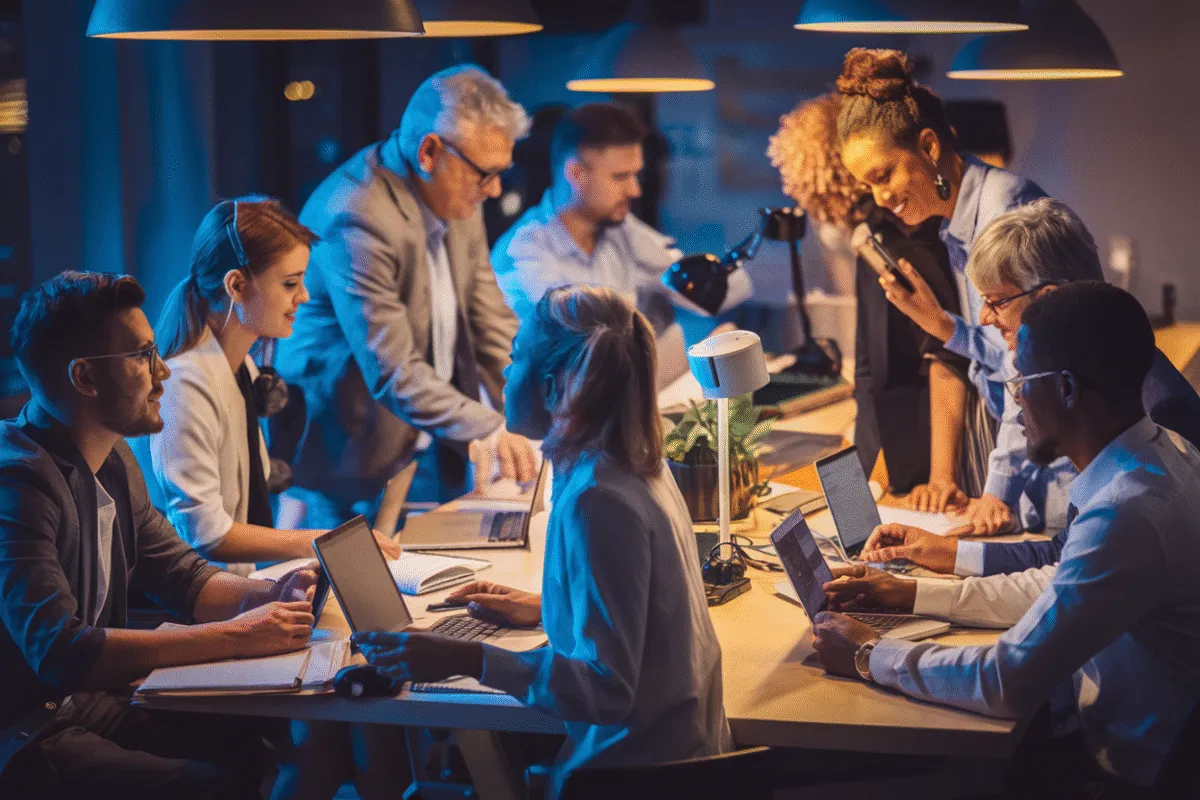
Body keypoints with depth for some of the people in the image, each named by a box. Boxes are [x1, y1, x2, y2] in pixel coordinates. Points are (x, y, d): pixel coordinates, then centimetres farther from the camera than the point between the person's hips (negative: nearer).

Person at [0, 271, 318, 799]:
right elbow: (58, 651, -31)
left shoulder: (113, 460, 9)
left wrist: (273, 599, -5)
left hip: (90, 698, 9)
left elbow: (182, 576, 16)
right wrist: (233, 637, -28)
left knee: (256, 748, -7)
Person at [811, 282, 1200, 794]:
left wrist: (870, 656, -13)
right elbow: (1062, 588, 13)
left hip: (1124, 770, -8)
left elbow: (1008, 684, -26)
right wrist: (912, 594, 10)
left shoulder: (1127, 513, -32)